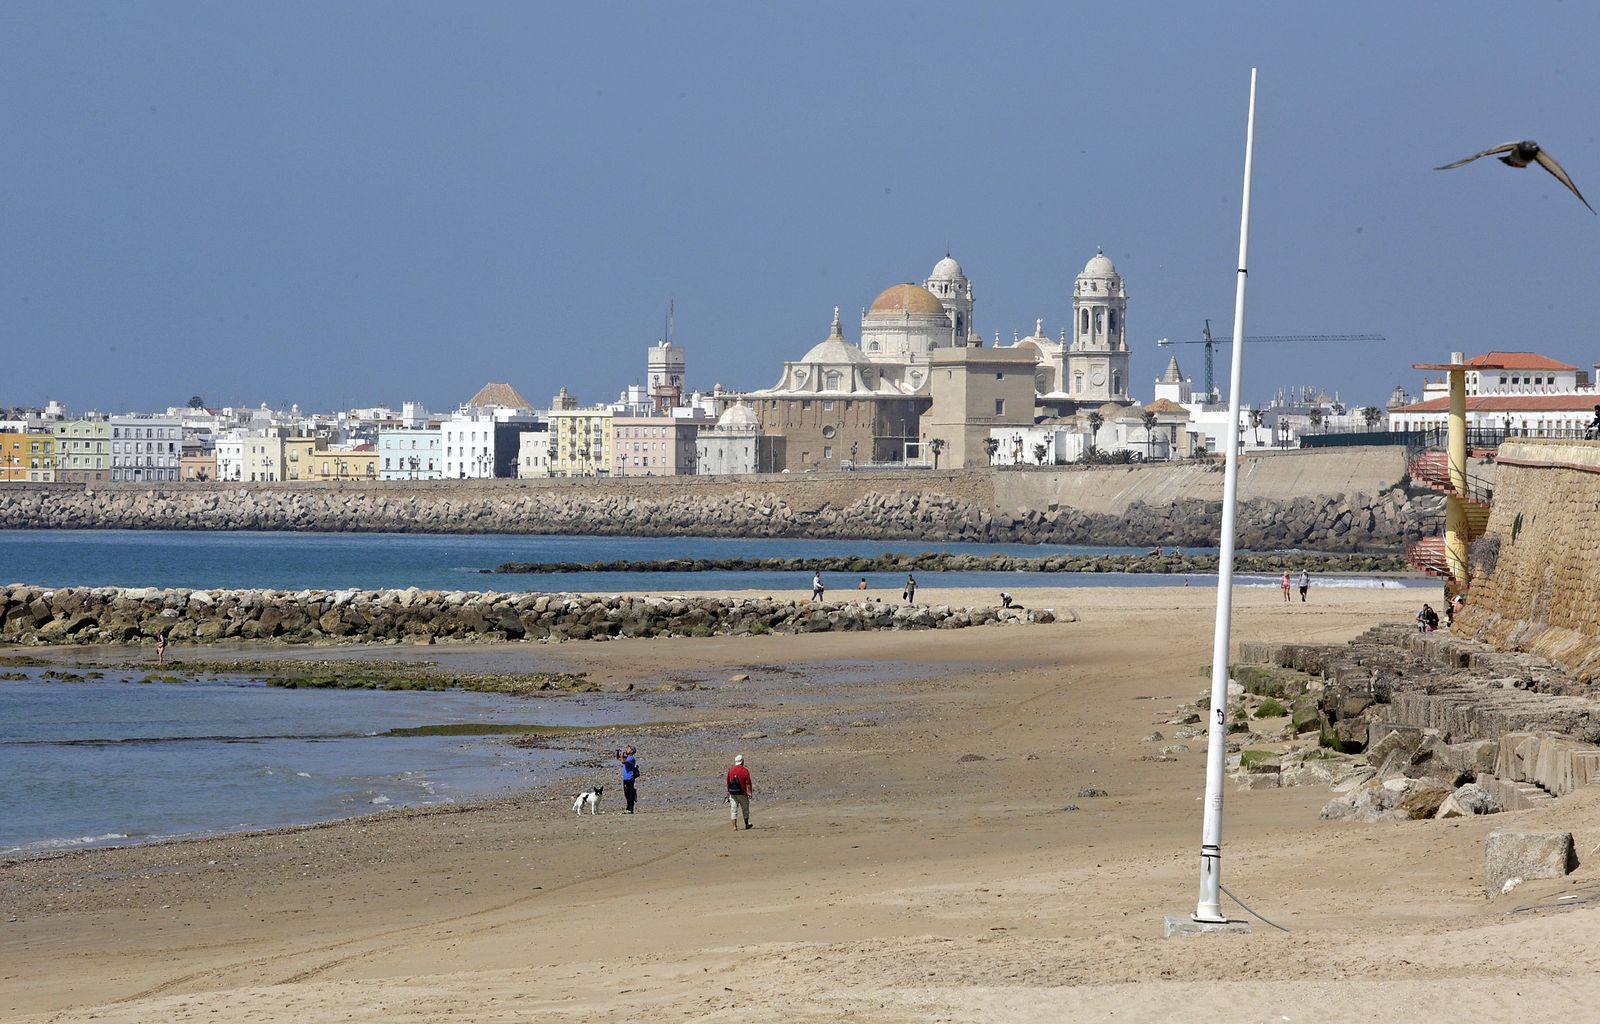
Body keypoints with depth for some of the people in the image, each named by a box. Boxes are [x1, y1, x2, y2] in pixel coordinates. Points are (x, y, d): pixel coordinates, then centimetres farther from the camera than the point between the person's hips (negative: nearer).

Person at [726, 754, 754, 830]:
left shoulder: (730, 770, 4)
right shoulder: (745, 771, -9)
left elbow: (728, 783, 13)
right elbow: (748, 783, -11)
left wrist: (728, 791, 24)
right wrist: (750, 792, -4)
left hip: (732, 794, 3)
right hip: (742, 793, -3)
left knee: (733, 811, 4)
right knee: (745, 809, 14)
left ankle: (734, 826, -3)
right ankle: (746, 825, 26)